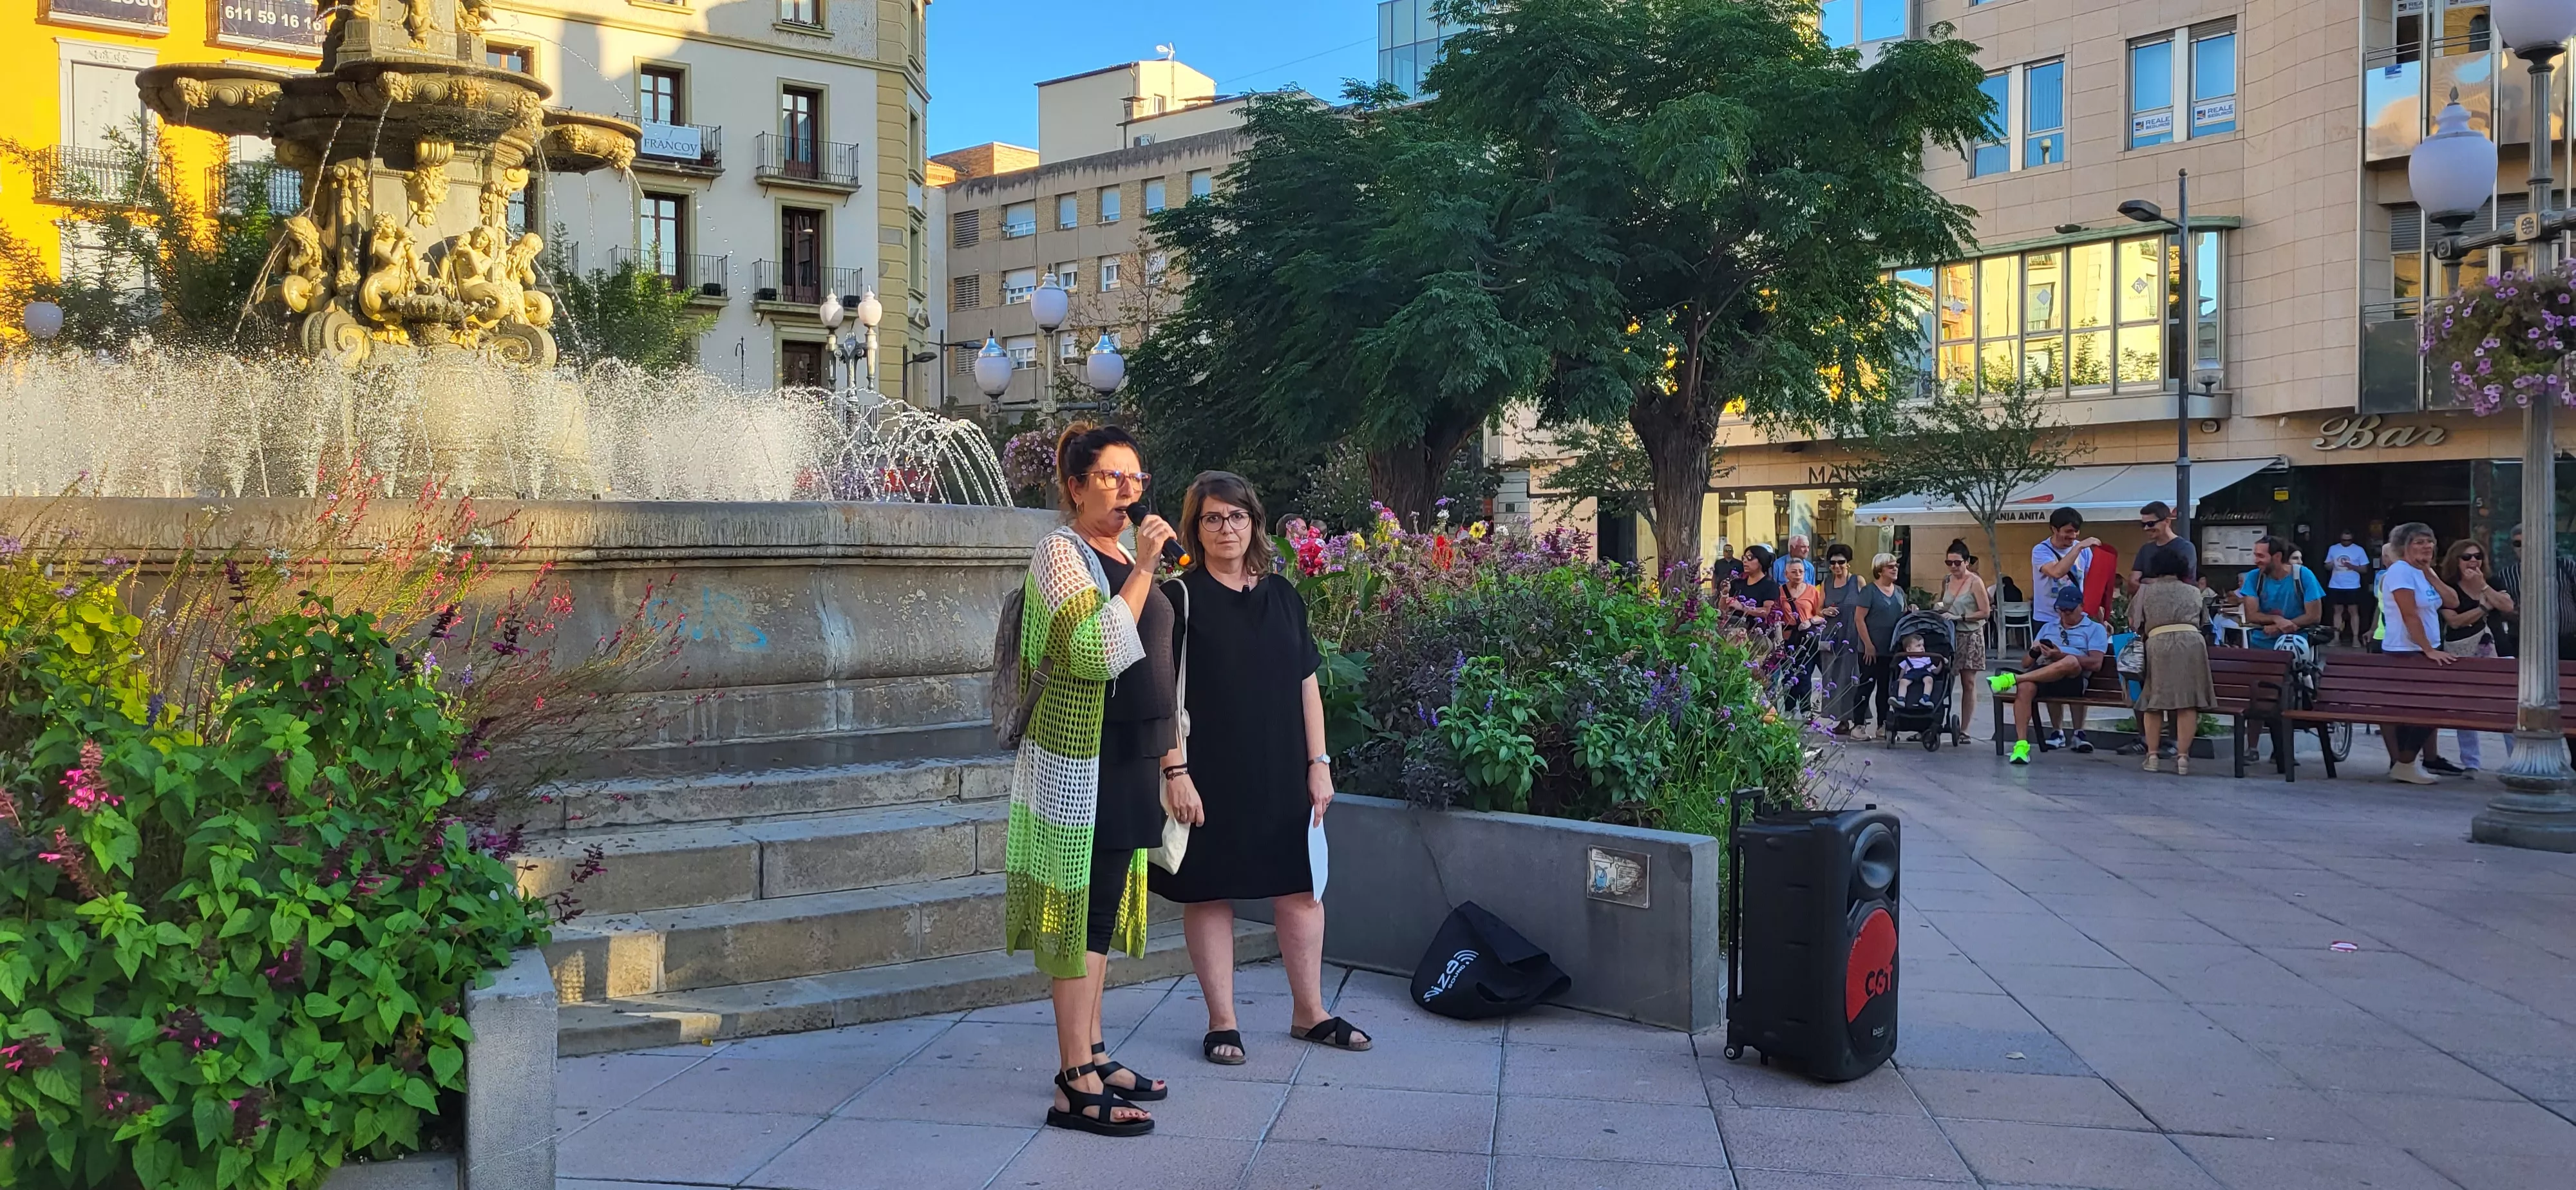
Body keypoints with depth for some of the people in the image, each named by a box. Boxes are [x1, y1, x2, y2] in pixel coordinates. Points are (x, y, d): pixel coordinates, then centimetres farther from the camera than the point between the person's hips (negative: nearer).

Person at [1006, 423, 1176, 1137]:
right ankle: (1076, 1086, -3)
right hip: (1081, 762, -9)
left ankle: (1092, 1055, 21)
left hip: (1129, 760, 9)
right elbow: (1096, 651, -24)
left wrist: (1167, 756, 21)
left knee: (1104, 909, 13)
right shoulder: (1062, 552, -10)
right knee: (1080, 910, -7)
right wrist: (1143, 569, -23)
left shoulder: (1123, 555, 15)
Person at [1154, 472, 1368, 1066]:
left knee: (1299, 887, 9)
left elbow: (1307, 683, 10)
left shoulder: (1281, 594, 9)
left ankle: (1309, 1012, 23)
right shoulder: (1180, 597, -4)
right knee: (1210, 892, 3)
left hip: (1282, 772, 4)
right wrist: (1176, 771, -14)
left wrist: (1319, 762, 5)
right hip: (1210, 775, -4)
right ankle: (1221, 1022, 15)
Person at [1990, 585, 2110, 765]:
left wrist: (2061, 656, -12)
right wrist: (2034, 652, 0)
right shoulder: (2048, 628, 32)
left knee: (2070, 662, -40)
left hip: (2073, 680, -3)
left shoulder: (2095, 629, 18)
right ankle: (2021, 745, -39)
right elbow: (2026, 663, 24)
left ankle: (2012, 680, -36)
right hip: (2039, 673, 3)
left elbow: (2096, 663, -1)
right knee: (2025, 687, -35)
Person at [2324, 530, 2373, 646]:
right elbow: (2327, 566, 11)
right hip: (2336, 586, 2)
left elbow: (2365, 569, 1)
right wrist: (2331, 565, -13)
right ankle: (2336, 638, 8)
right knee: (2338, 611, 7)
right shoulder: (2333, 549, 6)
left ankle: (2356, 638, 0)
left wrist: (2352, 567, -18)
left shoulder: (2359, 550, 0)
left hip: (2353, 586, -2)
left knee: (2353, 611, -2)